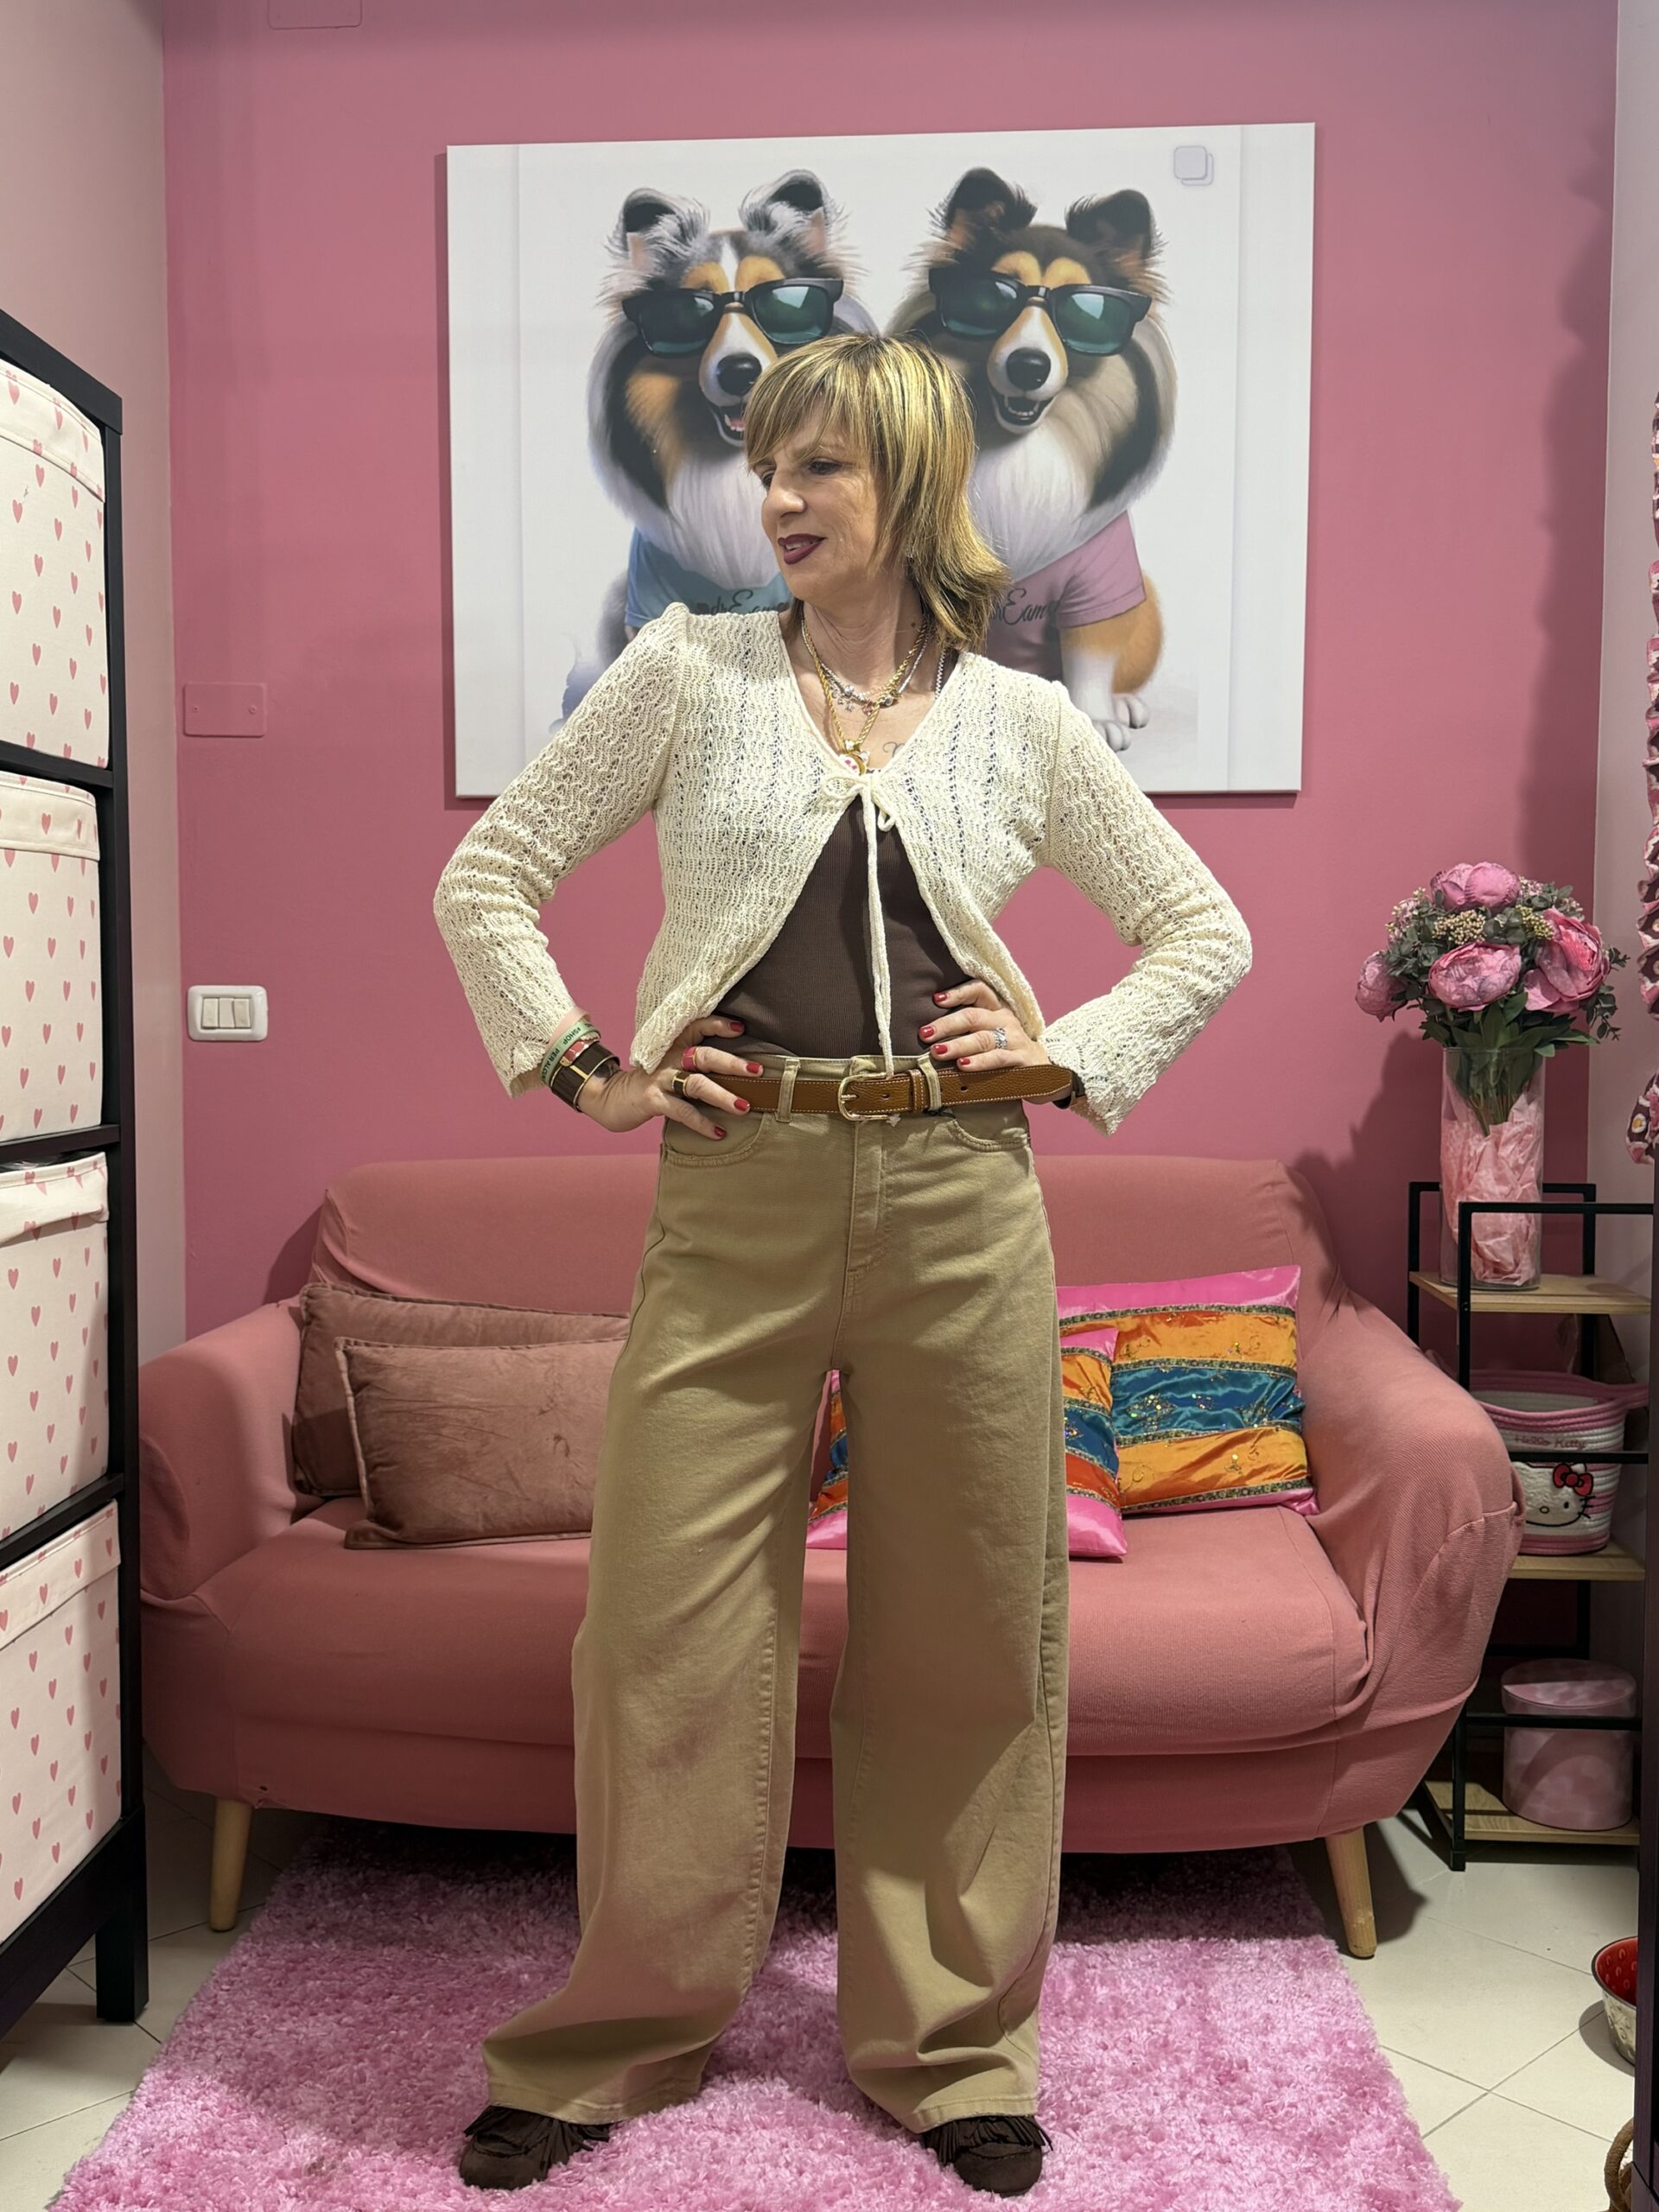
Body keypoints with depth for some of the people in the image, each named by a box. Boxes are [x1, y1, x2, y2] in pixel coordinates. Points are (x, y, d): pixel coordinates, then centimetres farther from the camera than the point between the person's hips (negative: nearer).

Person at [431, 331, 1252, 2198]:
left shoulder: (1024, 722, 9)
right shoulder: (687, 672, 7)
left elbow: (1206, 934, 16)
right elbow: (483, 879, 10)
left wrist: (1066, 1055, 3)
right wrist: (576, 1067, 1)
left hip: (960, 1203, 1)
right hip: (738, 1192, 0)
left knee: (968, 1628, 9)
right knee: (670, 1622, 4)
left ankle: (952, 2045, 30)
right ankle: (612, 2042, 27)